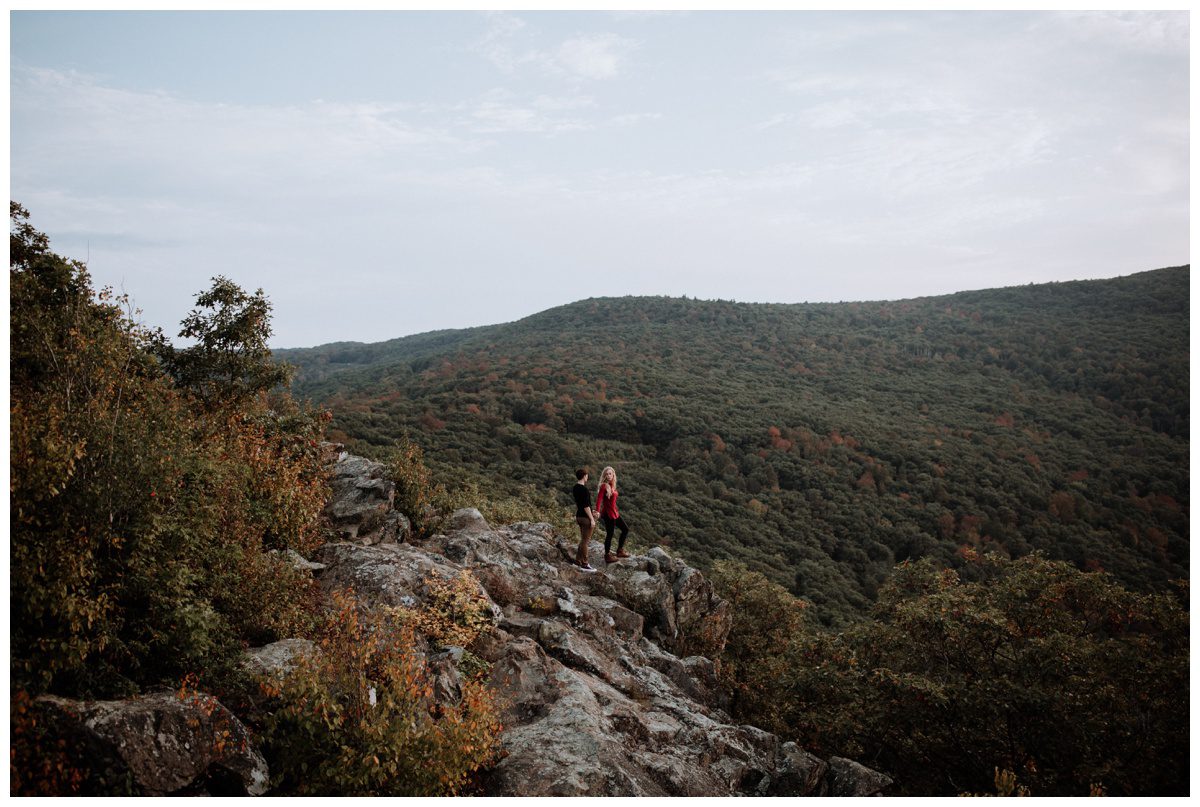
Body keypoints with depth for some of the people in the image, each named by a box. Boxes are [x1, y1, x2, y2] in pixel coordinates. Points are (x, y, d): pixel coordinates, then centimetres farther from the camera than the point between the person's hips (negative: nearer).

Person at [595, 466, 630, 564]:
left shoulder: (612, 486, 8)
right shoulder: (604, 486, -15)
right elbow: (599, 499, -24)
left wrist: (615, 511, 13)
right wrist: (597, 511, -35)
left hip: (614, 513, 9)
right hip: (607, 513, -9)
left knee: (625, 529, 16)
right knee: (609, 534, 0)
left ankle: (620, 551, 26)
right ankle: (607, 556, 12)